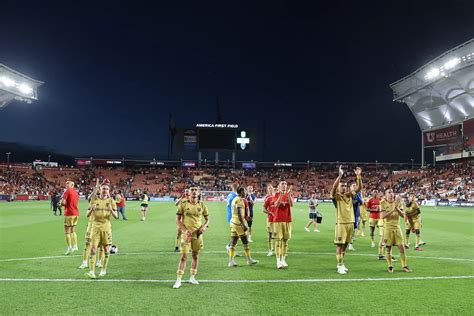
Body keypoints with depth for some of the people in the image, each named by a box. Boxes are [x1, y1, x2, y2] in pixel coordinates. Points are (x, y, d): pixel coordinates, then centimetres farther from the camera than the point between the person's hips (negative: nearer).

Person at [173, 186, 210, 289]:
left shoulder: (202, 205, 1)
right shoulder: (183, 204, -6)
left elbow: (207, 219, 11)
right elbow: (177, 220, -3)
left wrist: (204, 227, -9)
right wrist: (185, 230, -15)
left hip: (198, 234, 3)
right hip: (186, 234, -3)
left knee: (195, 255, 12)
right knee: (184, 256, -6)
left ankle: (192, 277, 26)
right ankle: (178, 280, 2)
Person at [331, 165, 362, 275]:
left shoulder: (349, 195, 9)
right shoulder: (336, 196, -6)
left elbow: (359, 188, 1)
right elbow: (334, 187, -26)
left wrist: (358, 176, -13)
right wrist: (340, 175, -34)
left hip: (350, 222, 6)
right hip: (341, 223, -5)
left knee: (345, 244, 13)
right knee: (339, 244, -3)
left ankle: (341, 263, 25)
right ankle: (340, 266, 1)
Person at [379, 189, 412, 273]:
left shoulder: (397, 202, 6)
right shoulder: (383, 203, -5)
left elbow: (403, 215, 1)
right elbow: (382, 216, -15)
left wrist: (397, 208, -14)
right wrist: (392, 210, -22)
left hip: (397, 227, 3)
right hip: (388, 228, -3)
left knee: (401, 247, 0)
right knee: (388, 248, 3)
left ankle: (404, 266, 11)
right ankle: (390, 266, 16)